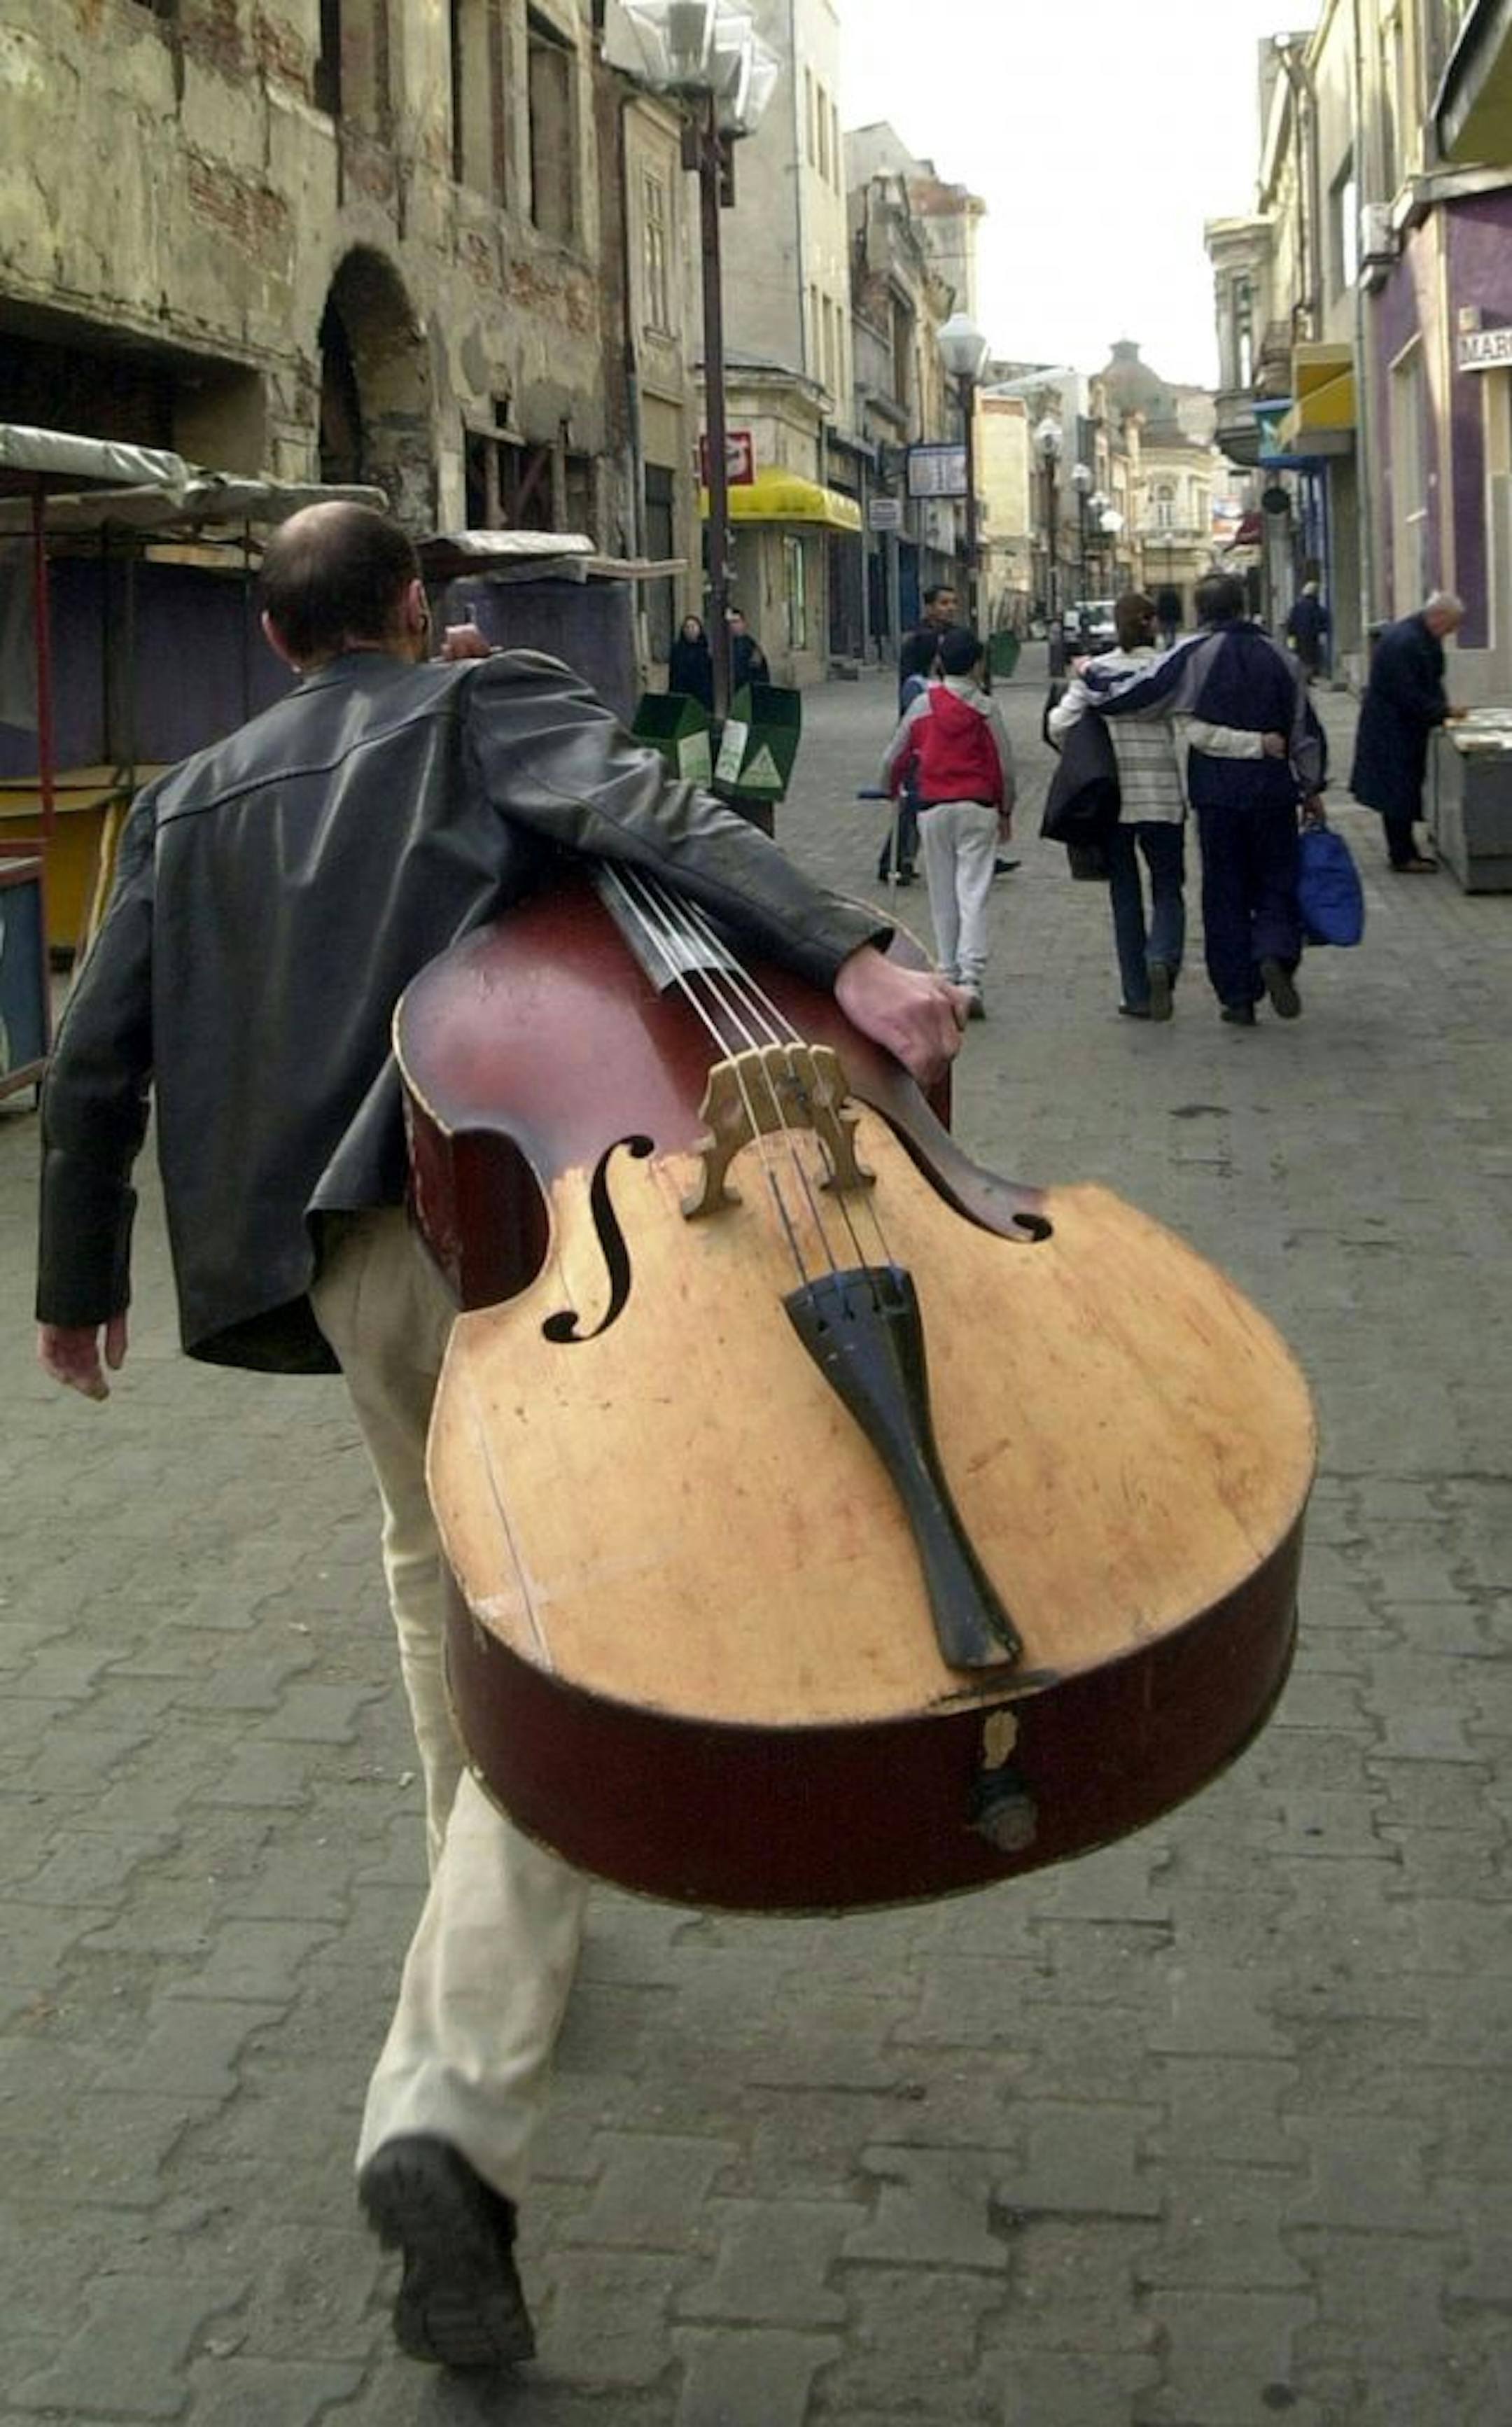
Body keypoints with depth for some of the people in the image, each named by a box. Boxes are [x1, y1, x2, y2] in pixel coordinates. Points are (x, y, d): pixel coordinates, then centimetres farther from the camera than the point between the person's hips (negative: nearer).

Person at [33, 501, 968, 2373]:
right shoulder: (489, 703, 7)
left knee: (439, 1555, 30)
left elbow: (97, 1058, 17)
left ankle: (487, 1927, 44)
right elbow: (638, 812, -14)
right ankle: (450, 2110, -21)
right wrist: (848, 958, -28)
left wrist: (80, 1280, 28)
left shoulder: (189, 802, 20)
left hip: (341, 1241, 5)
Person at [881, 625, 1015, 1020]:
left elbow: (894, 758, 8)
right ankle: (971, 979, -16)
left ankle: (948, 976, 15)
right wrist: (1005, 811, 16)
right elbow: (1005, 765, 1)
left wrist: (890, 794, 28)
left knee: (942, 896, 11)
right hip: (977, 809, -1)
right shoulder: (985, 710, -3)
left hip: (934, 809, 1)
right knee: (973, 893, -4)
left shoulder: (923, 707, 1)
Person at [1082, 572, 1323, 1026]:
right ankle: (1276, 954, -18)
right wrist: (1311, 788, 19)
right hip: (1273, 791, 2)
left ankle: (1238, 996, 7)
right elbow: (1306, 731, 9)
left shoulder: (1194, 655, -7)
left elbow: (1131, 695, -7)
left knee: (1224, 893, 7)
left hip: (1217, 792, -2)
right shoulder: (1277, 657, 4)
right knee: (1277, 884, 11)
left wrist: (1091, 676, 11)